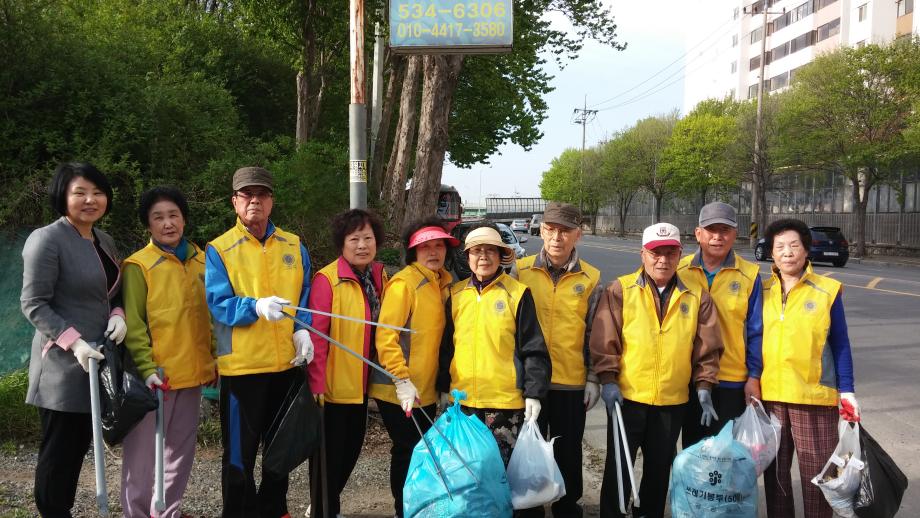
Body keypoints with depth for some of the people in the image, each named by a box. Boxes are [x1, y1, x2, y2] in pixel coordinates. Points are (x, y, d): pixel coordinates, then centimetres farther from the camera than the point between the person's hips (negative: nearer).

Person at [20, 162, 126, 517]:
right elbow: (33, 305, -15)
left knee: (79, 448, 15)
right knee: (58, 451, 1)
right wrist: (74, 342, -24)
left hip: (98, 362, 8)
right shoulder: (46, 240, -12)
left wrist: (117, 315, -2)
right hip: (63, 366, -8)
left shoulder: (104, 240, 12)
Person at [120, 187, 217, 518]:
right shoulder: (138, 265, -7)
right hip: (155, 376, -5)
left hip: (192, 372, 6)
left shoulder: (200, 260, 8)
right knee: (143, 453, 4)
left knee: (181, 450, 15)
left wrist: (215, 358, 11)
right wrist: (146, 368, -19)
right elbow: (133, 324, -11)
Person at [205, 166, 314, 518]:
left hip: (288, 362, 4)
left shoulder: (295, 246, 8)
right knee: (240, 451, 4)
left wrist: (302, 329, -10)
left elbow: (305, 295, 8)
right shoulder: (218, 249, -3)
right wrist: (257, 307, -30)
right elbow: (218, 303, -12)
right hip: (242, 364, -4)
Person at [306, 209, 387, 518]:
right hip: (334, 385, -8)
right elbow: (316, 335, -20)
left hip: (360, 383, 8)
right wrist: (317, 383, -22)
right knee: (330, 452, 5)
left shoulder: (379, 277, 5)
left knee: (352, 448, 20)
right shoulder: (327, 279, -17)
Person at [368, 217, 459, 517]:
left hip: (426, 389, 7)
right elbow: (385, 337, -18)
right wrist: (402, 381, -21)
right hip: (398, 390, -7)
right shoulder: (404, 282, -13)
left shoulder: (443, 284, 9)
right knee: (407, 452, 2)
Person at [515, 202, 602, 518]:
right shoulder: (521, 270, -1)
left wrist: (594, 378, 1)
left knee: (568, 451, 13)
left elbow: (595, 334, 4)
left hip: (571, 382, 0)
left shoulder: (590, 279, 0)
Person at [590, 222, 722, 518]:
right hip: (627, 396, -2)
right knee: (618, 467, 6)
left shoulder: (696, 297, 4)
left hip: (673, 401, 3)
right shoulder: (620, 290, -4)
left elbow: (707, 347, 5)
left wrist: (704, 388, -1)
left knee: (660, 470, 15)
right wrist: (608, 380, -12)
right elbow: (605, 340, -6)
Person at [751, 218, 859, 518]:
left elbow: (840, 345, 2)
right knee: (775, 470, 12)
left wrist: (846, 391, -2)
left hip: (814, 394, -3)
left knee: (817, 471, 2)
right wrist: (752, 378, 0)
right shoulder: (762, 291, 6)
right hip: (769, 394, 3)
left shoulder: (828, 291, -2)